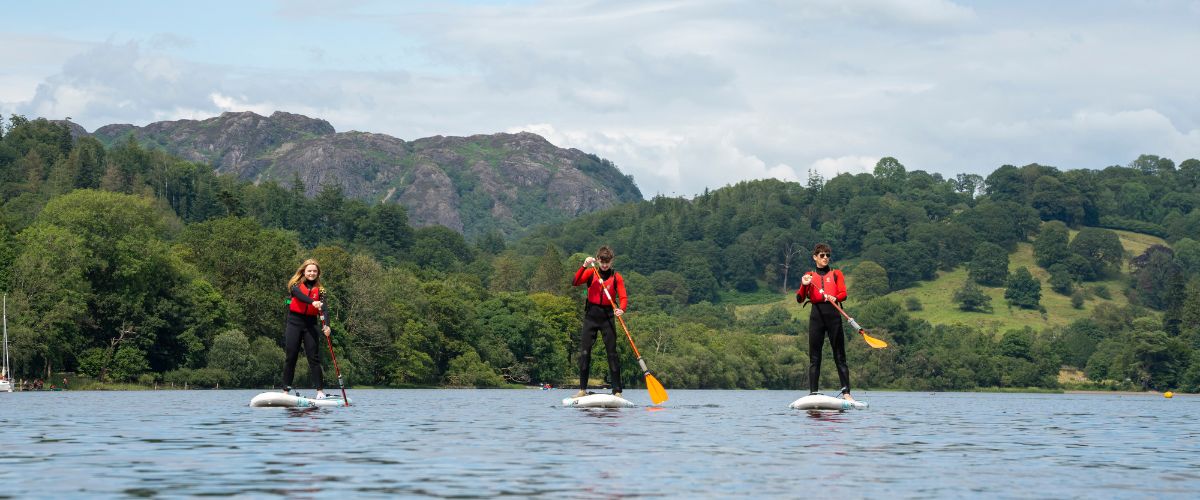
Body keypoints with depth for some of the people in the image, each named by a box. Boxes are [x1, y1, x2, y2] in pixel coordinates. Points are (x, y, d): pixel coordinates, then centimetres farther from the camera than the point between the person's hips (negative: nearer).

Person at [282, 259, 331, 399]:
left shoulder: (319, 290, 9)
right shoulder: (296, 284, 4)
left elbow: (323, 309, -3)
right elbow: (298, 294, -19)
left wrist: (326, 325, -22)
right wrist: (312, 302, -37)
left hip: (310, 325, 1)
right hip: (294, 323, -1)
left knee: (314, 357, -4)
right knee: (290, 357, 0)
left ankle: (320, 390, -6)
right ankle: (286, 390, 4)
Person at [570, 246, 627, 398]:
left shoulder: (616, 277, 3)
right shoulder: (591, 273, 4)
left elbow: (623, 297, -6)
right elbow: (575, 283, -10)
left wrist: (621, 309, -27)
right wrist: (584, 266, -22)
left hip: (607, 317, -1)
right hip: (591, 315, 1)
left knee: (612, 353, -4)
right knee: (584, 352, -2)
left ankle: (617, 390, -2)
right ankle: (582, 389, 5)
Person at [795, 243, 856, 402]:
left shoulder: (836, 274, 15)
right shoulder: (809, 276, 15)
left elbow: (843, 293, 2)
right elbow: (800, 299, 6)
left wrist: (835, 298, -20)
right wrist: (804, 285, -12)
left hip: (833, 315, -1)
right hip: (816, 315, 1)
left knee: (840, 355, -3)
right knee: (814, 357, -1)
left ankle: (846, 392, -4)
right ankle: (813, 392, 1)